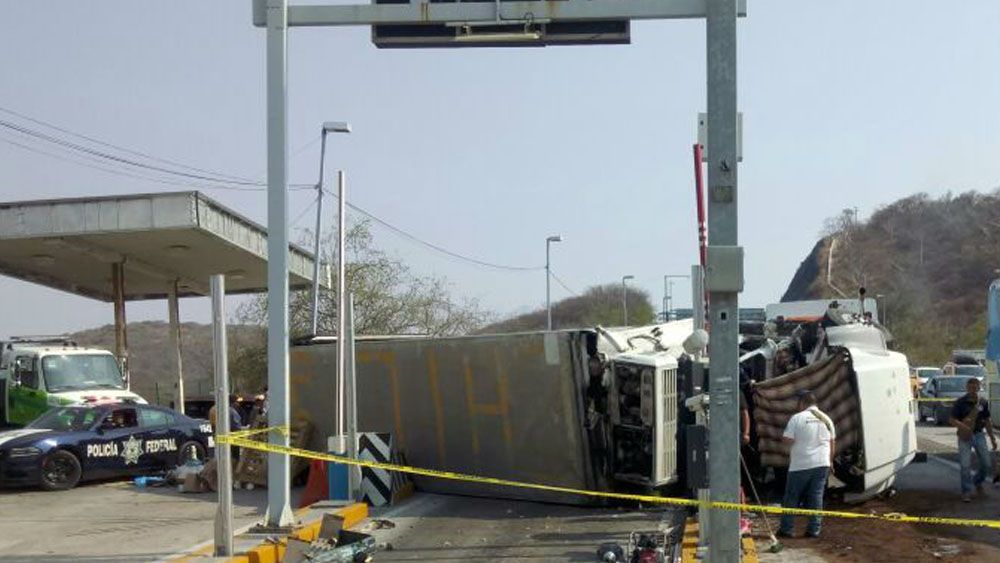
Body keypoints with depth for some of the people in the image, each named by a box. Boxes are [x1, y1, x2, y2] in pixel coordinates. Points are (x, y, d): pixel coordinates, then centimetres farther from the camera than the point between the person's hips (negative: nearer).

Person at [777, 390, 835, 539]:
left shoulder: (797, 418, -9)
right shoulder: (826, 419, 8)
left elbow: (787, 439, -13)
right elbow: (832, 442, 14)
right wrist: (830, 461, 24)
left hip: (800, 465, -4)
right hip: (822, 464, 4)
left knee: (792, 498, 5)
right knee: (816, 497, 8)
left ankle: (786, 529, 8)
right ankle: (814, 530, 7)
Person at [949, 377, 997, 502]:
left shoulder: (983, 402, 4)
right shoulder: (960, 402, -8)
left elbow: (987, 421, 12)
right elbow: (953, 420, -7)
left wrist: (992, 438, 12)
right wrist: (962, 426, -26)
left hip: (979, 435, 3)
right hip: (965, 436, -3)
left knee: (987, 464, 2)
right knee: (965, 465, -8)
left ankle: (978, 482, 30)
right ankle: (966, 491, 5)